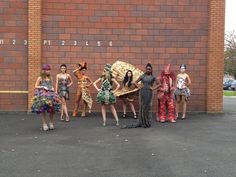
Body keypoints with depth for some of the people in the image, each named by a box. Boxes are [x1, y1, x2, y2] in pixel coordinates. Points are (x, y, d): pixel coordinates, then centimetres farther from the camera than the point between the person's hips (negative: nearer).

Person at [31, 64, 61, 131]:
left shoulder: (50, 78, 16)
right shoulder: (40, 78, 4)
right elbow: (36, 86, 4)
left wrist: (52, 88, 3)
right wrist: (43, 87, -9)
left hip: (50, 94, 3)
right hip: (42, 95, -3)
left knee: (52, 109, -10)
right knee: (43, 110, -9)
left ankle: (51, 123, 6)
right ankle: (44, 124, 0)